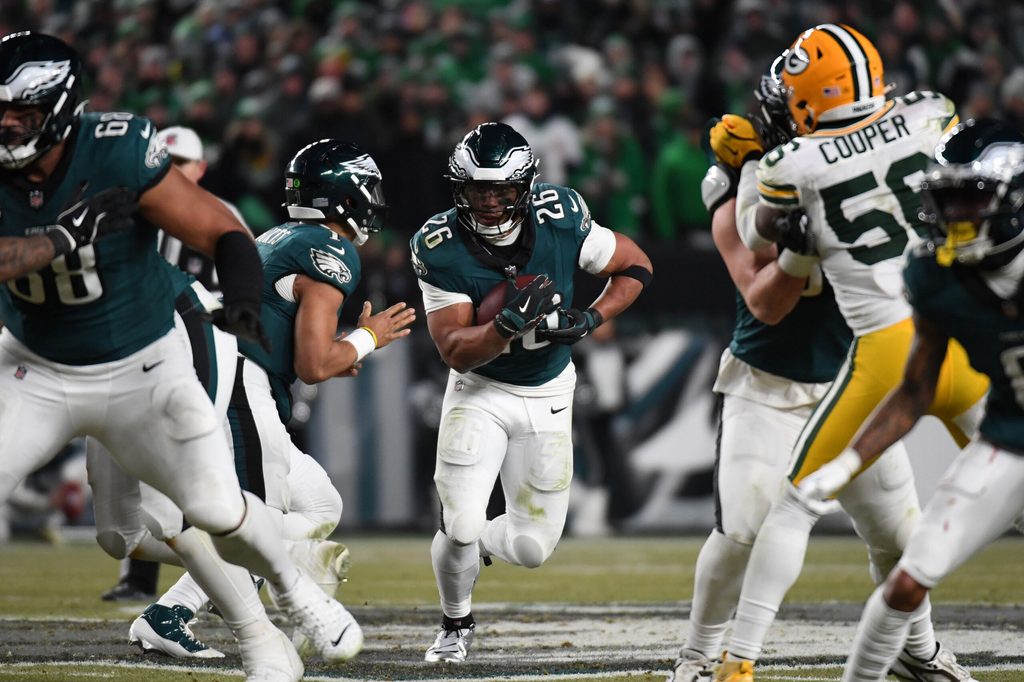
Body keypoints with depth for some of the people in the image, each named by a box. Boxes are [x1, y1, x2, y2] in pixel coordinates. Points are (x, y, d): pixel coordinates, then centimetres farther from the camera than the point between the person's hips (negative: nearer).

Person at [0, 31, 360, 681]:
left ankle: (296, 590, 22)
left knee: (218, 511, -10)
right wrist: (65, 239, -39)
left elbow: (223, 231, -23)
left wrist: (243, 297, -42)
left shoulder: (117, 154, -24)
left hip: (144, 366, -3)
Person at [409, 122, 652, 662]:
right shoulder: (441, 249, -21)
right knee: (460, 526, -15)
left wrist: (591, 319, -20)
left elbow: (635, 267, -3)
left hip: (547, 396, 2)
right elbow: (455, 352, -23)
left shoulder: (561, 220, -19)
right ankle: (455, 624, 16)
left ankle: (470, 542, 39)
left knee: (531, 547, 2)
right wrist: (509, 323, -41)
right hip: (478, 393, -2)